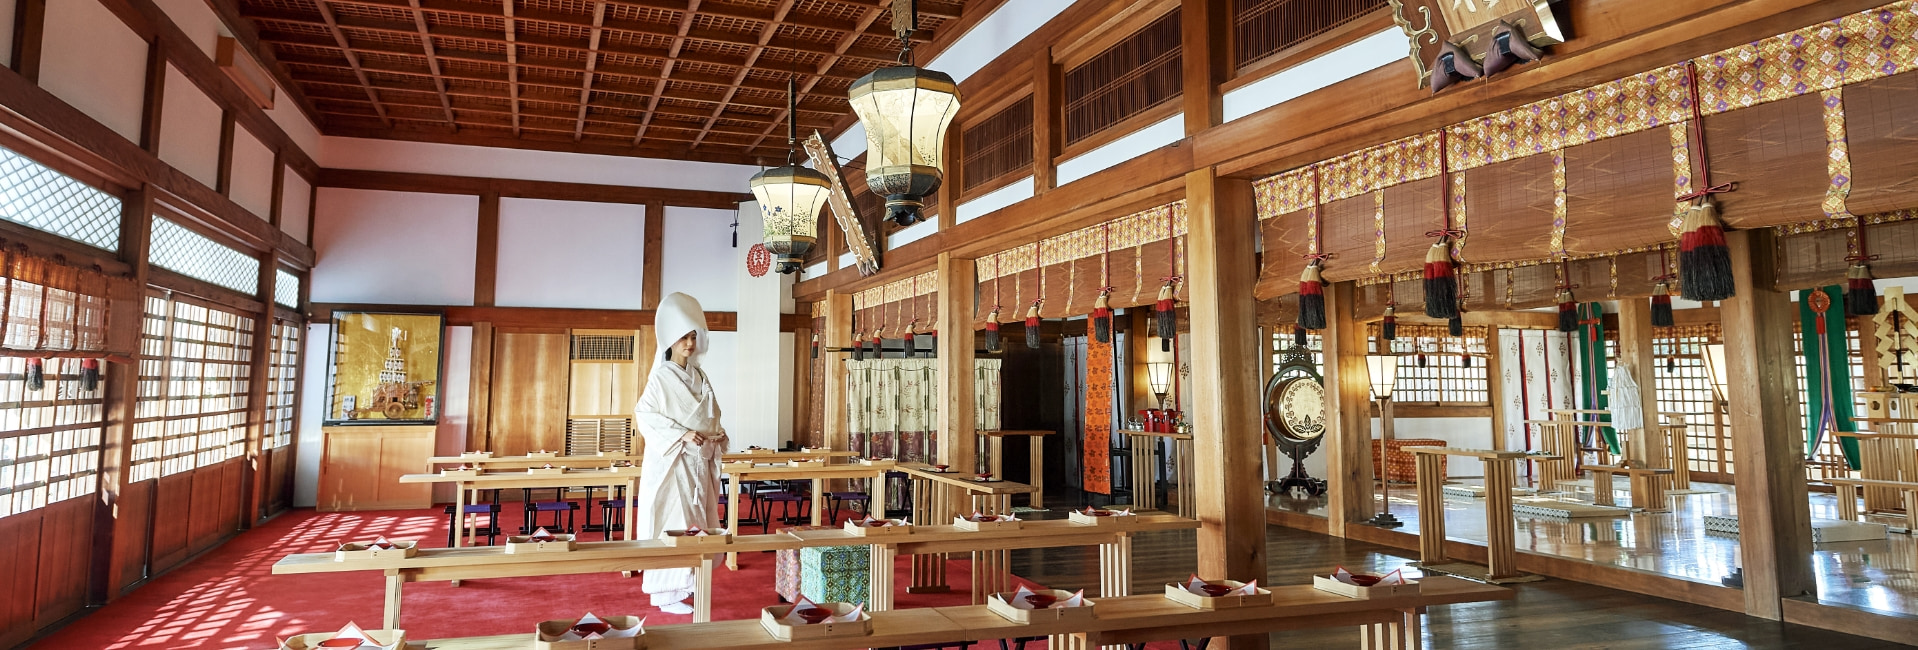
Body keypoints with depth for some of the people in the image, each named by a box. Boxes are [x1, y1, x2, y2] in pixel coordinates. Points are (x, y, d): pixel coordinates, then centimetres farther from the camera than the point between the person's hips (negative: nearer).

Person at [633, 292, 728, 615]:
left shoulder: (699, 376, 12)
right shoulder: (661, 377, -8)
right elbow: (645, 415, -13)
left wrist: (718, 433, 0)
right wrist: (682, 435, -21)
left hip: (699, 461, 7)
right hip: (672, 461, -7)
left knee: (695, 522, 10)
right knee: (673, 525, -6)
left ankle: (685, 582, 20)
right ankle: (667, 593, 0)